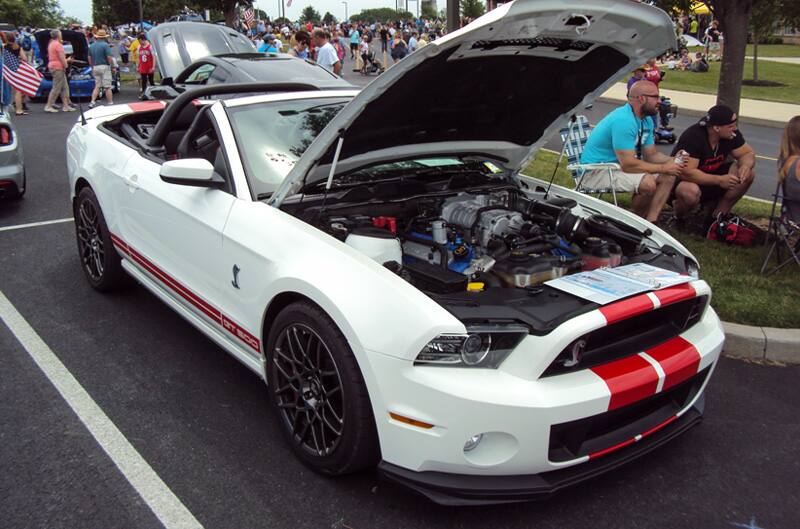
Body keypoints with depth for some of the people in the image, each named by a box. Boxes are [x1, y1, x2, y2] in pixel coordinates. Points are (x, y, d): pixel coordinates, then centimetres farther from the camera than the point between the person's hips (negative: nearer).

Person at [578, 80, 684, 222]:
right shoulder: (623, 120, -25)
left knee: (668, 177, -1)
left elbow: (651, 155, 11)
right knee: (647, 183, -30)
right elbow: (628, 164, -29)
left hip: (619, 165, 11)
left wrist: (672, 161, -9)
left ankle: (650, 222, -8)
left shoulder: (646, 120, 7)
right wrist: (663, 168, -20)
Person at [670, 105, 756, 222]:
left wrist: (745, 166, -25)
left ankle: (719, 214, 0)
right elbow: (687, 172, -33)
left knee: (748, 174, -13)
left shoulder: (732, 134, -8)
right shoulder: (693, 136, -28)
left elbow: (748, 153, 0)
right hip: (683, 181, -7)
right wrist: (719, 180, -39)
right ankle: (679, 215, -5)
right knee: (691, 192, -41)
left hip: (711, 178, 7)